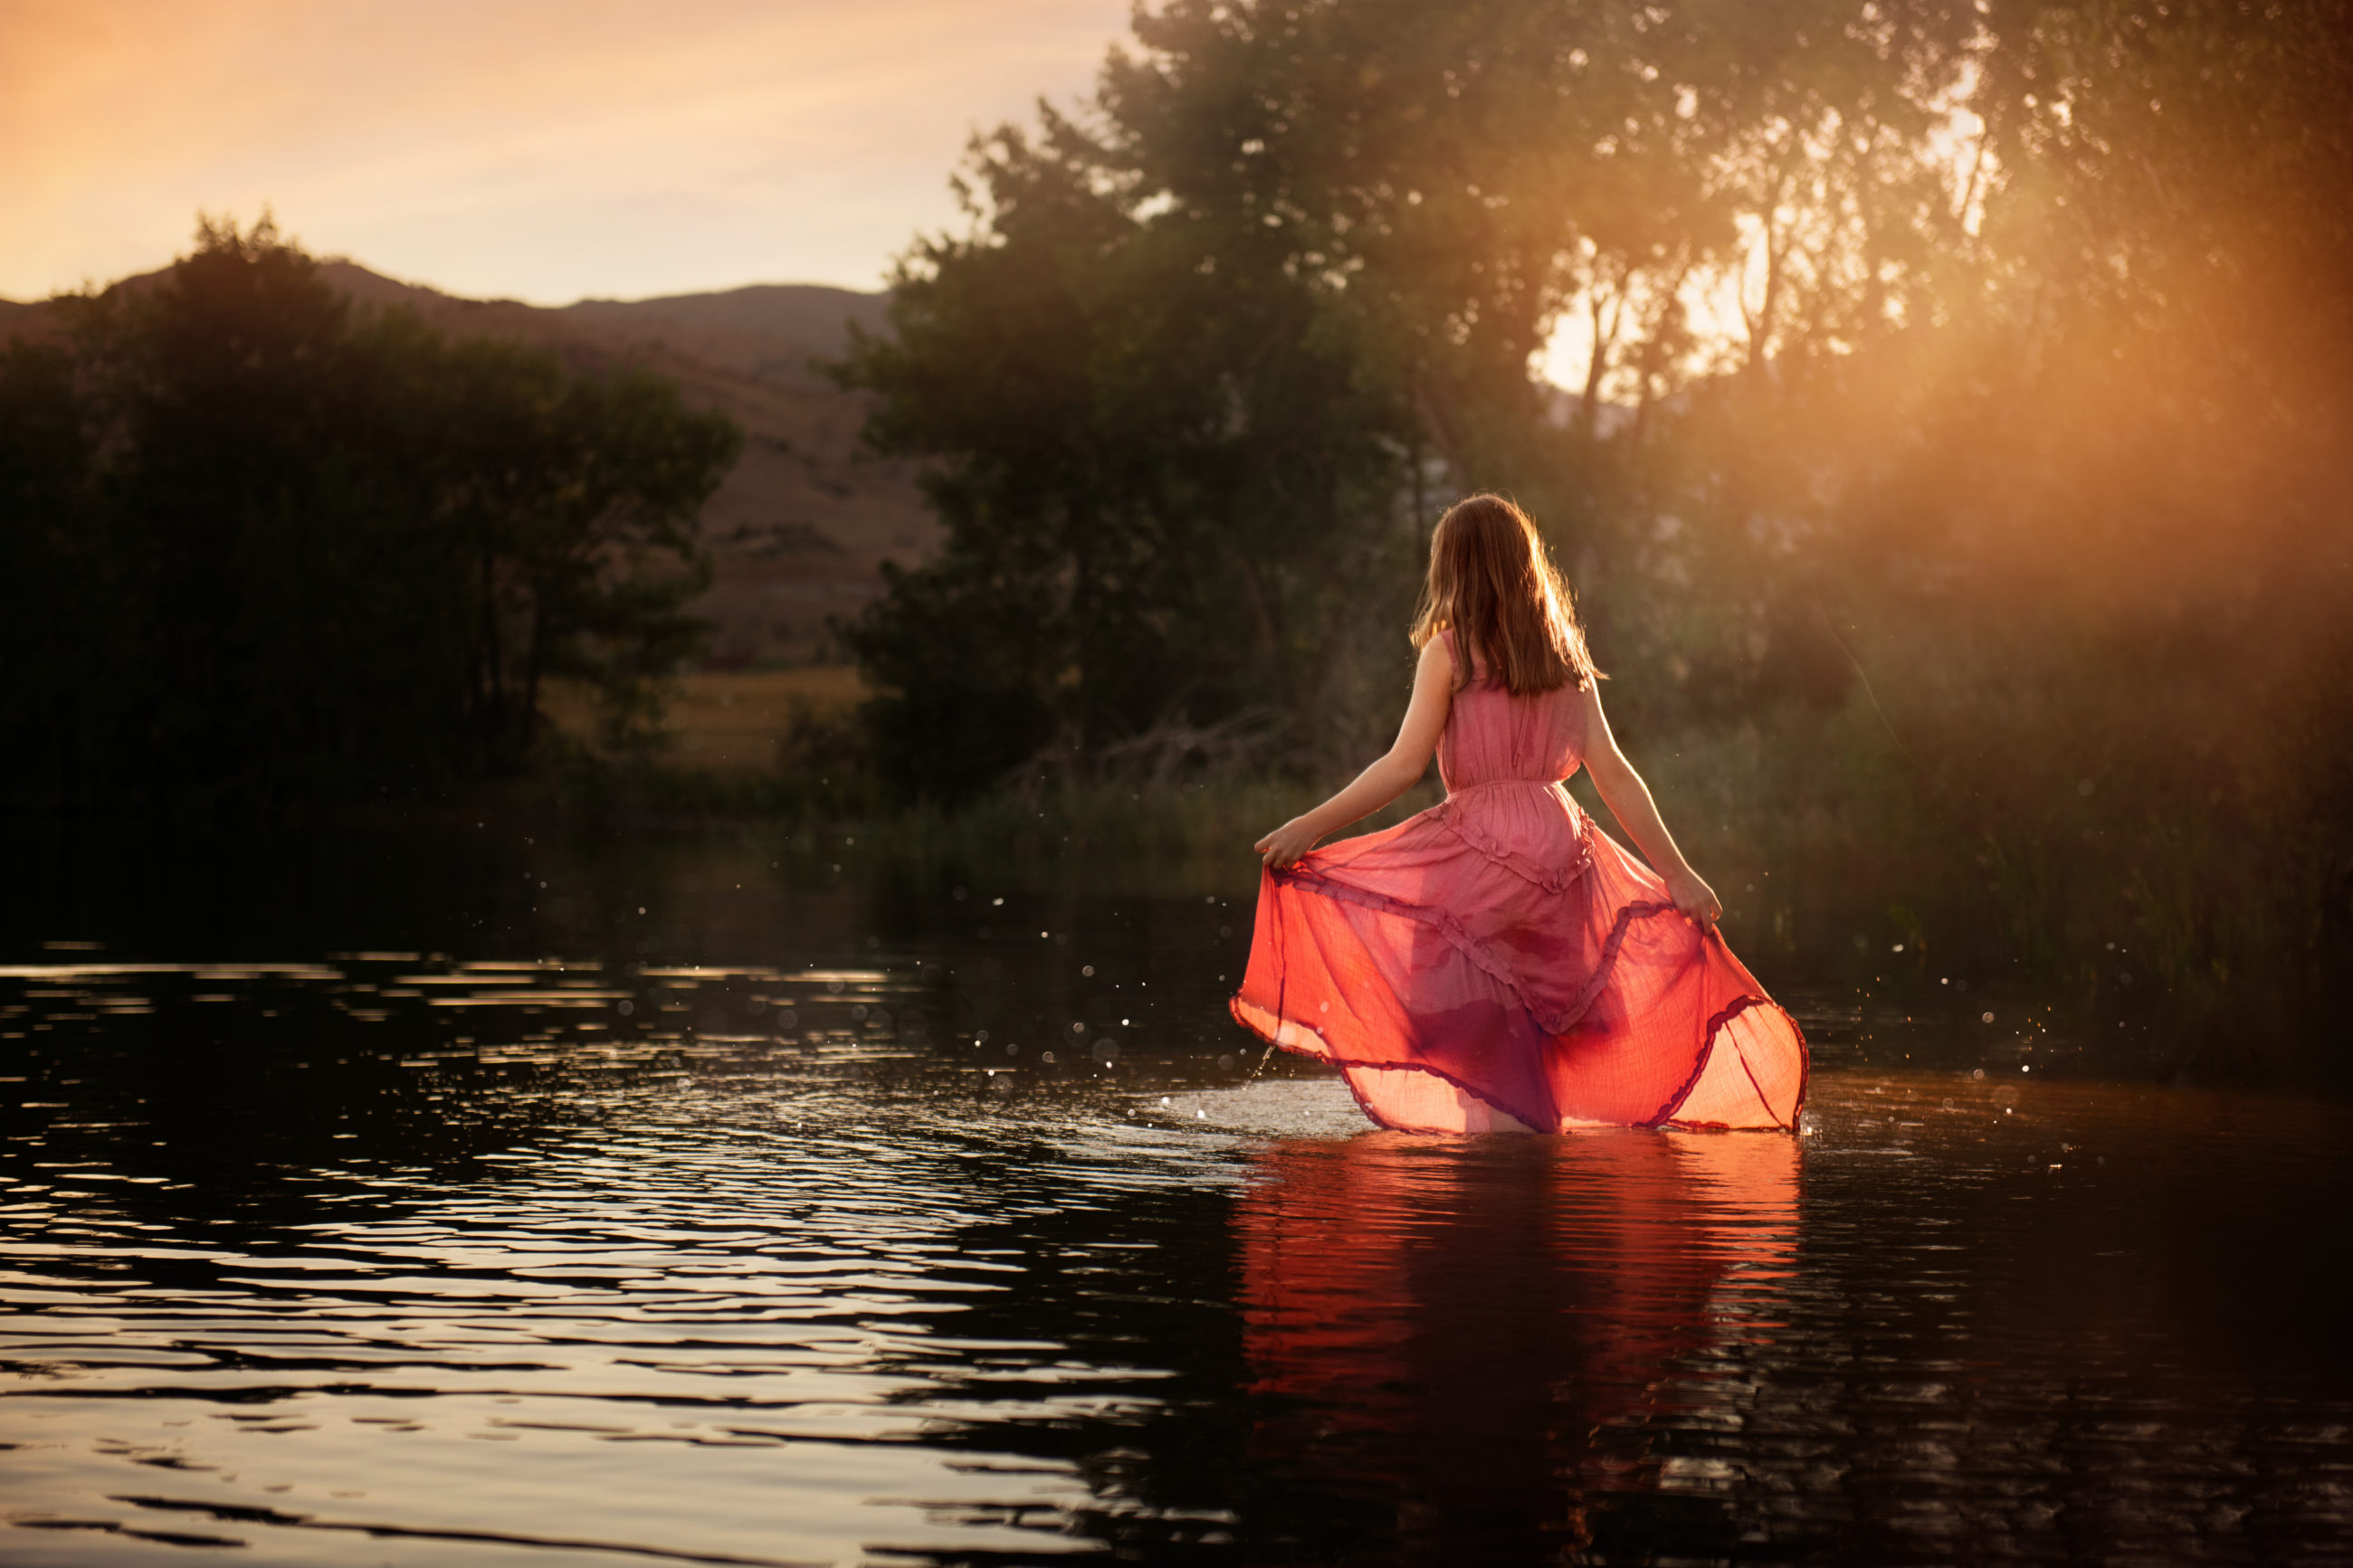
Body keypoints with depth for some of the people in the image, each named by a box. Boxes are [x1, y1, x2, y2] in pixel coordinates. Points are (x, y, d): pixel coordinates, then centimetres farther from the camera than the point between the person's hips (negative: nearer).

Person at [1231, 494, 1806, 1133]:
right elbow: (1614, 774, 8)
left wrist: (1309, 828, -6)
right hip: (1559, 844, 5)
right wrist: (1678, 873, 10)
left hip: (1481, 839, -5)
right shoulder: (1566, 660, 12)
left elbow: (1403, 765, -8)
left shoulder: (1449, 652, -1)